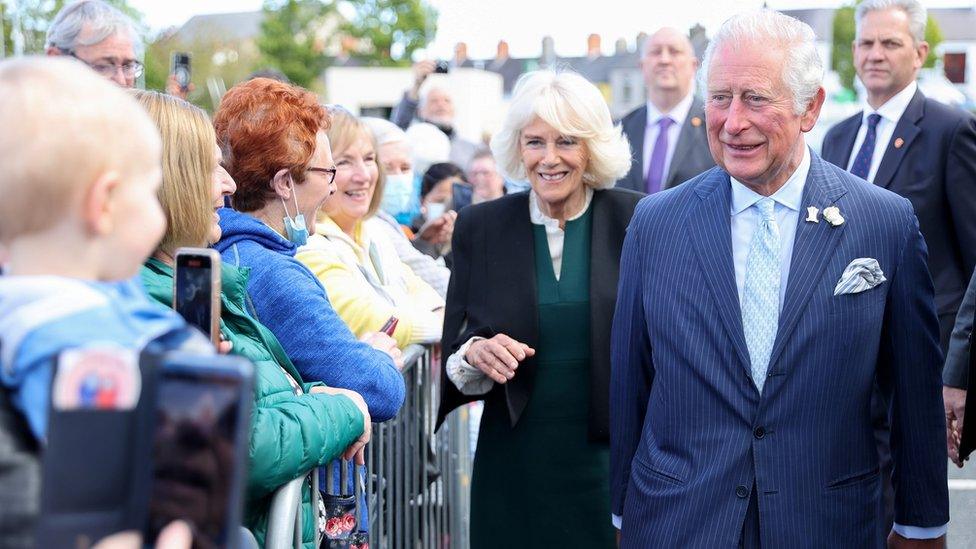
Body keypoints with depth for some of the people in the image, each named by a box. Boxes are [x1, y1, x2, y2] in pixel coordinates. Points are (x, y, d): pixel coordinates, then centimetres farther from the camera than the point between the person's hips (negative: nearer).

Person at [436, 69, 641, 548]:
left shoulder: (638, 220, -3)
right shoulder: (479, 227, 3)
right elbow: (453, 353, 6)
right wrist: (475, 353, -15)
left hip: (613, 461, -1)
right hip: (514, 469, 2)